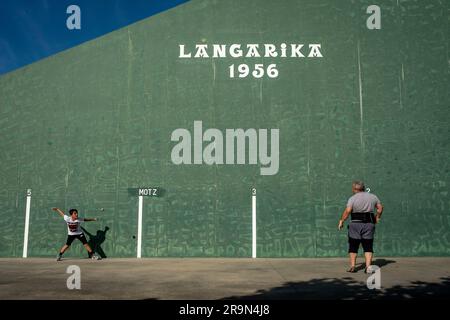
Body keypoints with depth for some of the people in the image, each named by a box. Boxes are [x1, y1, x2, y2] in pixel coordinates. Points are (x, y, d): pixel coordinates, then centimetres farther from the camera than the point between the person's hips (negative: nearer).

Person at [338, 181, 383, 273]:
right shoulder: (373, 197, 8)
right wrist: (377, 218, 26)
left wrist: (341, 221, -5)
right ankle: (368, 267, -3)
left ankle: (352, 266, 11)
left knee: (353, 246, 9)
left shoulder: (352, 198, -6)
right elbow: (380, 208, 13)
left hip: (356, 224, -2)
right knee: (368, 246, 6)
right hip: (369, 224, 3)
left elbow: (347, 211, -15)